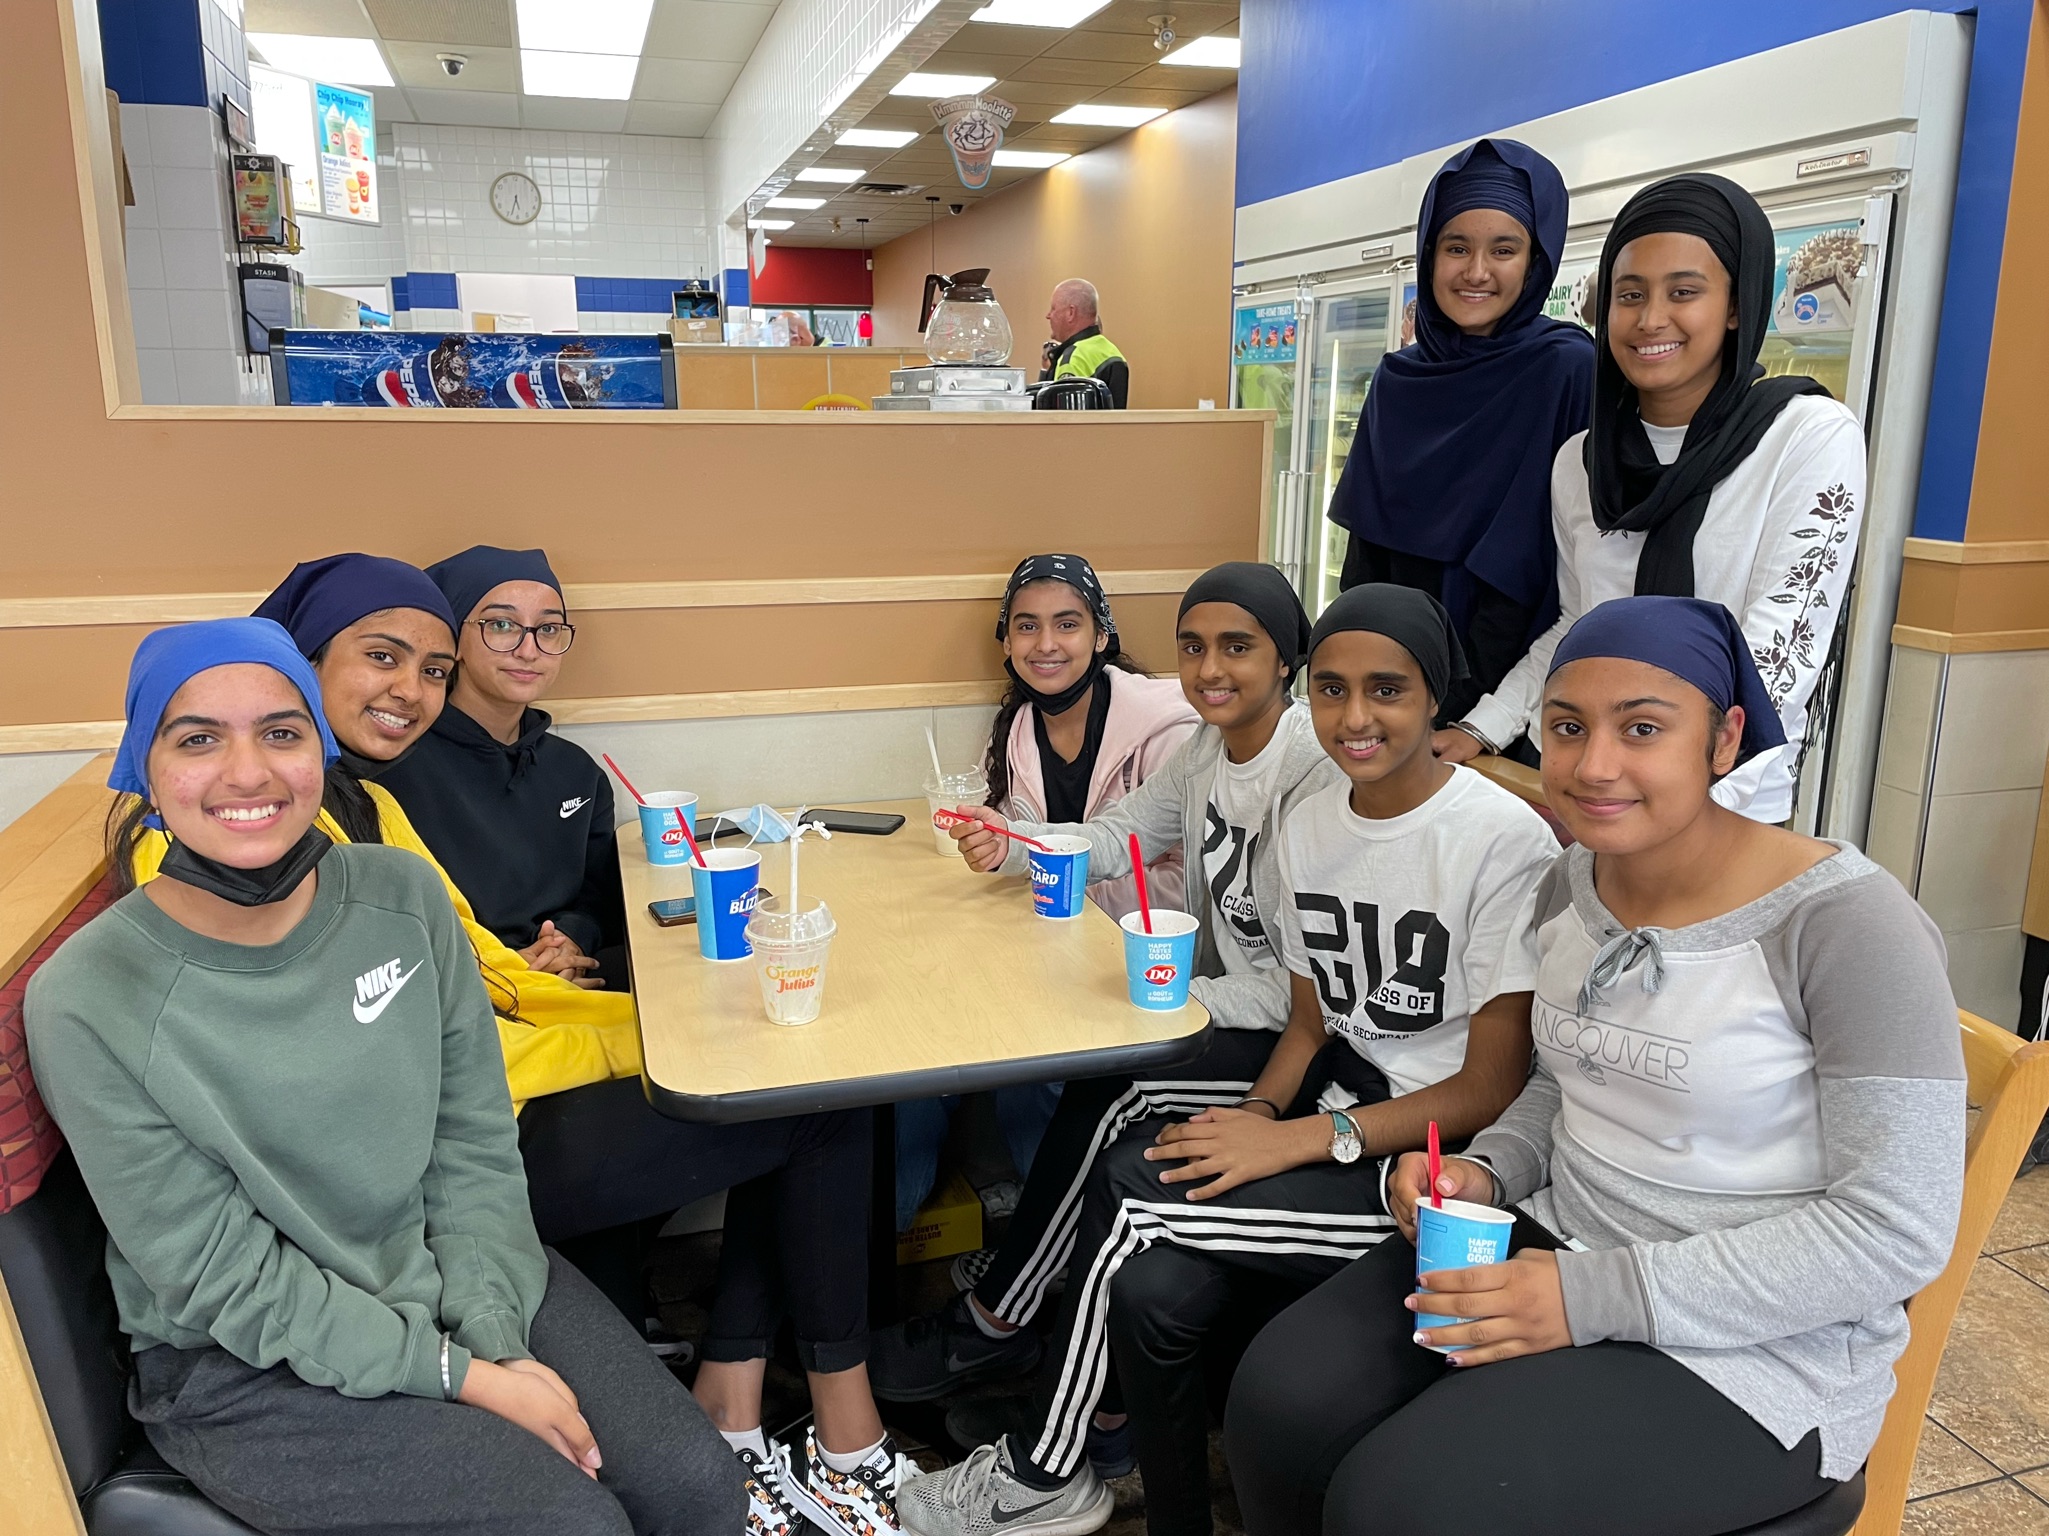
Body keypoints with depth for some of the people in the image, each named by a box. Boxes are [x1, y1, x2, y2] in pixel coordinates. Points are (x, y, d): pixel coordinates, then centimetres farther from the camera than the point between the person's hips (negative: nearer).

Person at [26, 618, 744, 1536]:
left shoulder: (402, 894, -6)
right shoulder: (88, 1005, -18)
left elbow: (475, 1144, -2)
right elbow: (226, 1284, -15)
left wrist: (495, 1338, -13)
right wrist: (464, 1377, -17)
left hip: (458, 1277, 4)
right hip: (245, 1371, -4)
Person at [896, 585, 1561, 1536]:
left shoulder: (1506, 842, -15)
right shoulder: (1308, 825, 7)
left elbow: (1492, 1089, -14)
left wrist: (1305, 1138, -19)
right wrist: (1258, 1116, -5)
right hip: (1333, 1118, 6)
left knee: (1125, 1188, -19)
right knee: (1151, 1290, -21)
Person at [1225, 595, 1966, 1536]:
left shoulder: (1846, 922, -19)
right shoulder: (1573, 883, 3)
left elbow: (1900, 1228, -19)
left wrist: (1595, 1299, -22)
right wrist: (1485, 1171, -4)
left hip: (1756, 1343, -6)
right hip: (1557, 1242, 6)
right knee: (1281, 1402, -15)